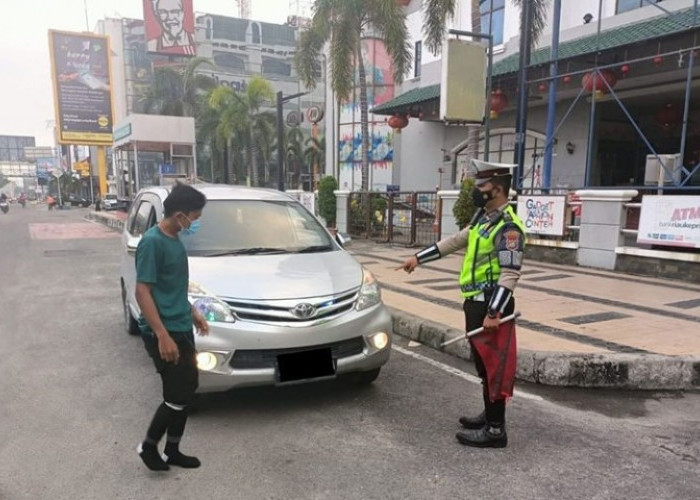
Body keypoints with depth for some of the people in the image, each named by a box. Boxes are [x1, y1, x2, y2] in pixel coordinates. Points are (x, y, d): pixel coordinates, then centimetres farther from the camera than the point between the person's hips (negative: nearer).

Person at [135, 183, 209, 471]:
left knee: (187, 389, 14)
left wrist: (193, 314, 22)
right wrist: (162, 335, -24)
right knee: (178, 395, -3)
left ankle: (172, 451, 28)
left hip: (181, 328, 9)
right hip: (163, 333, -9)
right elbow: (142, 292, -20)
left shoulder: (174, 239, 10)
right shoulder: (152, 242, -18)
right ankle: (148, 446, 20)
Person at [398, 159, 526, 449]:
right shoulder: (483, 218, 13)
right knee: (483, 364, 18)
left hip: (490, 305, -10)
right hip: (476, 302, 10)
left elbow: (510, 274, -23)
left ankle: (495, 430, 6)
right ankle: (490, 415, 32)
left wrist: (494, 313, -29)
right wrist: (419, 258, 23)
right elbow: (455, 242, 22)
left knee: (493, 365, -3)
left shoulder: (508, 227, -17)